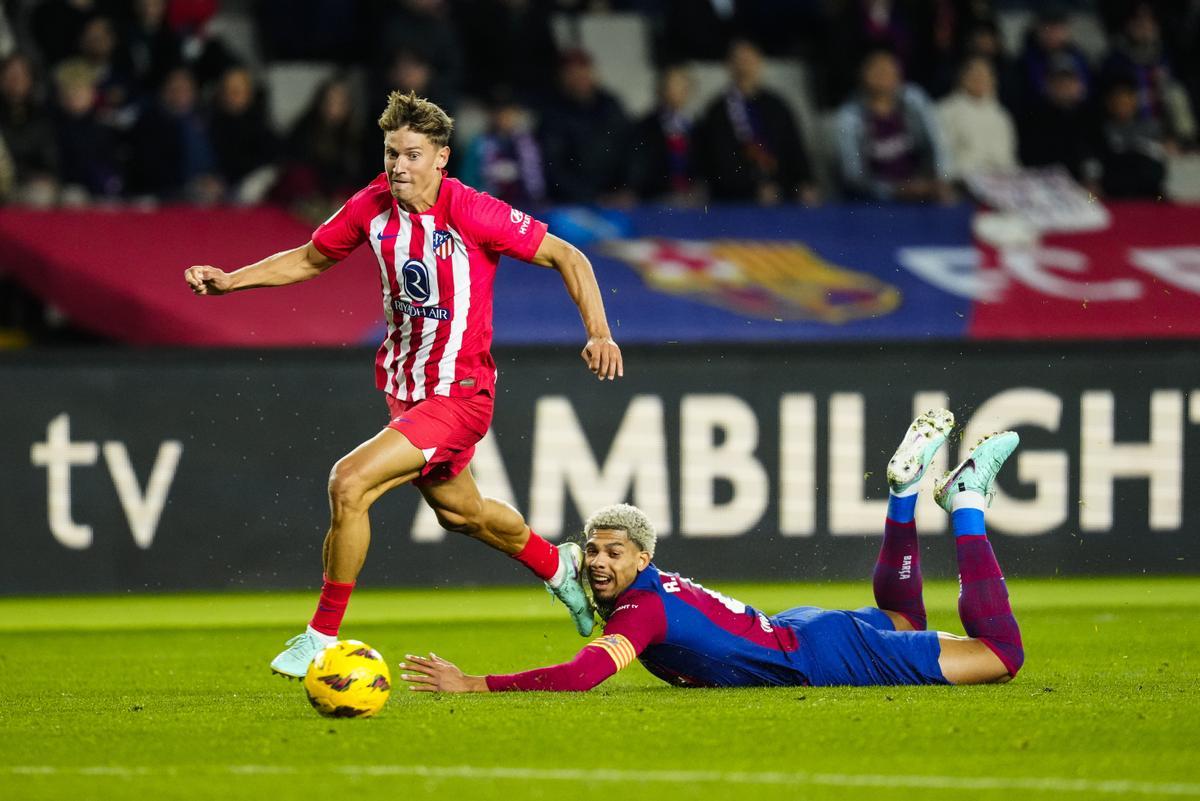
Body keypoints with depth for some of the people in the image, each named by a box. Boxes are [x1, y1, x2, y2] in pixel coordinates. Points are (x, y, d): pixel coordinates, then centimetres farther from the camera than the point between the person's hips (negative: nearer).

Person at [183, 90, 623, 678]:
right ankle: (558, 567, 55)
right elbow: (309, 259, 13)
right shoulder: (373, 207, -4)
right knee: (457, 511, 26)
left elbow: (567, 258, -14)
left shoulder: (471, 213, -21)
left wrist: (598, 333, -26)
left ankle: (322, 638, -9)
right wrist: (228, 282, 1)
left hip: (459, 392, -7)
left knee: (349, 483, -22)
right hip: (404, 387, 7)